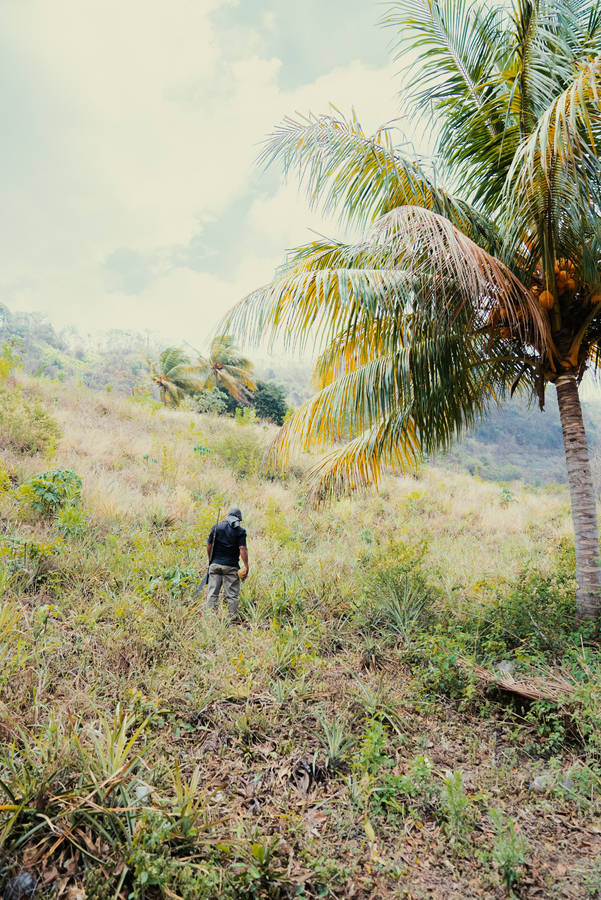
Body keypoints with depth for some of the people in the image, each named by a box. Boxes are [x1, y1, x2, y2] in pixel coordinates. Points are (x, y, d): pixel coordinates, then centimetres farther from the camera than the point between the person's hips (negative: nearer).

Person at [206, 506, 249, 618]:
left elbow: (209, 545, 6)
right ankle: (233, 617, 6)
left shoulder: (216, 527, 5)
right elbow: (242, 549, -11)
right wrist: (246, 567, -10)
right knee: (232, 595, 4)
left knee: (212, 593, 8)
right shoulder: (240, 531, -3)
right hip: (231, 567, -2)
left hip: (215, 564, 2)